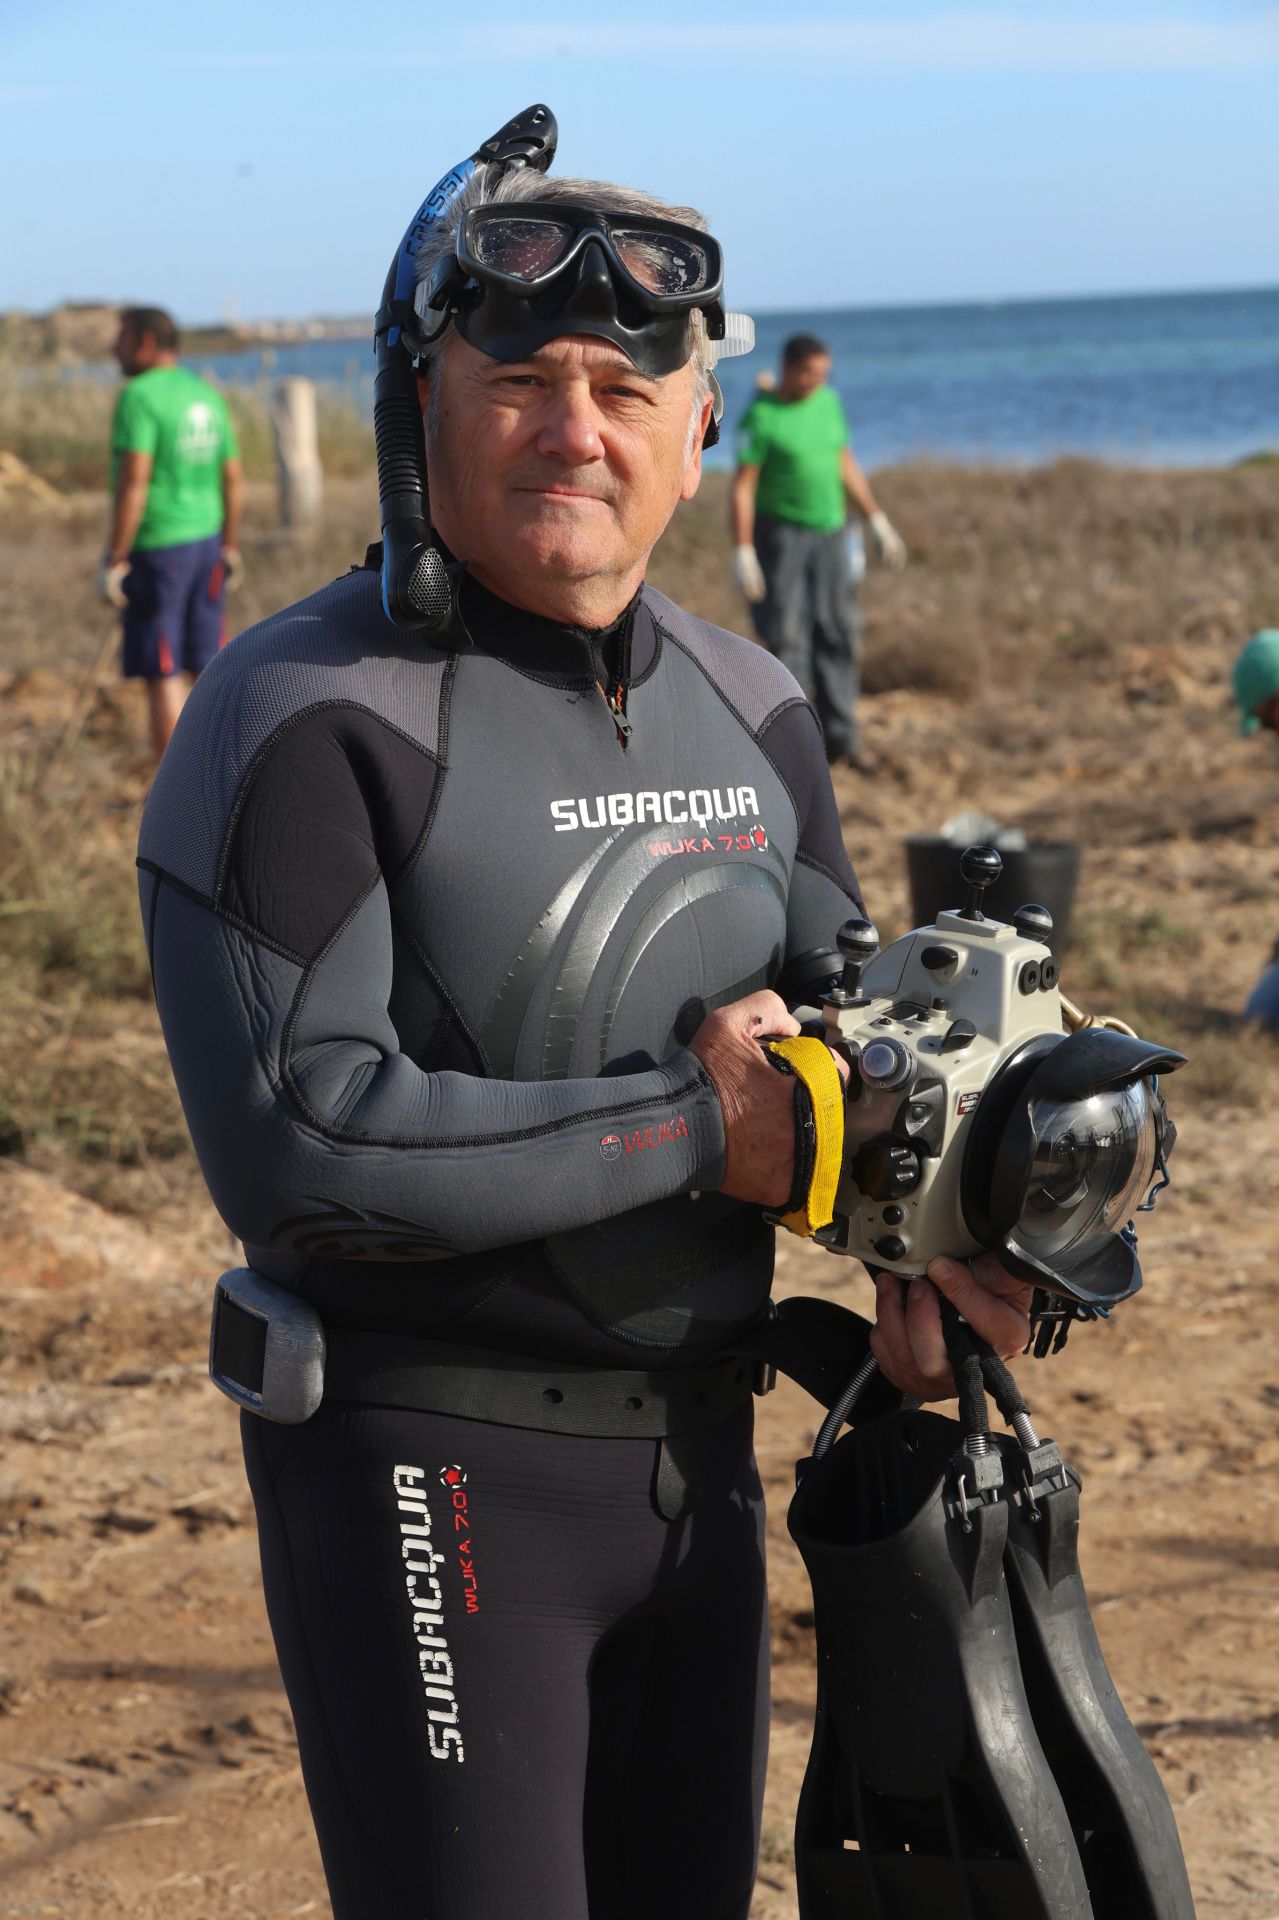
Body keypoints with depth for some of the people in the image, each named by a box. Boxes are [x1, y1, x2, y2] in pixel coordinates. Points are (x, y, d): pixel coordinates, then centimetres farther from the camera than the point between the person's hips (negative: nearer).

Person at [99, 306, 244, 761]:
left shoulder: (139, 397, -14)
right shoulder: (207, 395, 10)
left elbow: (134, 482, -20)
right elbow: (233, 478, 13)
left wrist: (115, 560, -18)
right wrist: (229, 547, 22)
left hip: (156, 551, -8)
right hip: (204, 541, 8)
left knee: (161, 674, -3)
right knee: (207, 667, 12)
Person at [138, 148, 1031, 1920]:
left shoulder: (749, 708, 7)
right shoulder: (303, 722, -15)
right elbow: (298, 1149, -25)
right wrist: (697, 1131, -20)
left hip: (695, 1446, 7)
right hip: (424, 1461, -7)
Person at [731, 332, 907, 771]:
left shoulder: (828, 401, 5)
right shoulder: (760, 416, -13)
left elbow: (846, 466, 14)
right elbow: (742, 487, -13)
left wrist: (878, 521, 13)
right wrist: (743, 553, -17)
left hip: (831, 534, 5)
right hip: (780, 535, -5)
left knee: (838, 636, 2)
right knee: (785, 639, -6)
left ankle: (841, 738, 6)